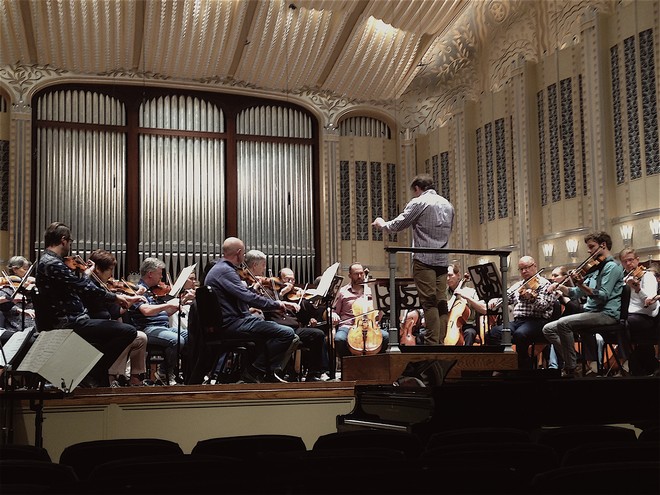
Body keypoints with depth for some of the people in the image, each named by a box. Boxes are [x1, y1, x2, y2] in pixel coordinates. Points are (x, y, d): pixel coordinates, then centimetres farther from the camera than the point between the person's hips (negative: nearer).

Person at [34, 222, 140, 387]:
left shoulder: (46, 261, 16)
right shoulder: (53, 264, -18)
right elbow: (85, 288, -22)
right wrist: (114, 297, -9)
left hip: (65, 322, 11)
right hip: (69, 323, -11)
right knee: (128, 331, -19)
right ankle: (93, 373, -7)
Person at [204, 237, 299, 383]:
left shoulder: (218, 268, 18)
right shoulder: (225, 271, -16)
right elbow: (248, 297, -24)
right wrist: (277, 304, -17)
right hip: (231, 324, -11)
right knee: (287, 333, -18)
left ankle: (254, 371, 13)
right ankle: (270, 372, -2)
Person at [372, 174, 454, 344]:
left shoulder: (418, 203, -4)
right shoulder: (447, 205, 17)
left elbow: (397, 225, -2)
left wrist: (382, 224, 18)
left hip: (424, 258, -6)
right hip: (443, 259, 6)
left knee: (429, 302, -9)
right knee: (441, 302, 5)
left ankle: (432, 342, -12)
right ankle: (441, 341, 4)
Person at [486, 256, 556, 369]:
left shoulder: (544, 284, 4)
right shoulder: (517, 286, 25)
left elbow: (543, 305, -10)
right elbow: (505, 297, 20)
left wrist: (532, 298, -31)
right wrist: (494, 301, -3)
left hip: (537, 321, -6)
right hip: (517, 321, 6)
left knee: (520, 334, -39)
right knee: (493, 333, -21)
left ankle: (525, 366, -25)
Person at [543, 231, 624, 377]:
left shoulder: (611, 267, -7)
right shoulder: (595, 268, 20)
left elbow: (603, 296, -19)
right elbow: (576, 293, 20)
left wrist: (581, 285, -31)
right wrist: (560, 287, 3)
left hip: (606, 314, -9)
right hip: (591, 313, 9)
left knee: (563, 323, -29)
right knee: (548, 329, -2)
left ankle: (570, 370, -19)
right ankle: (573, 361, -8)